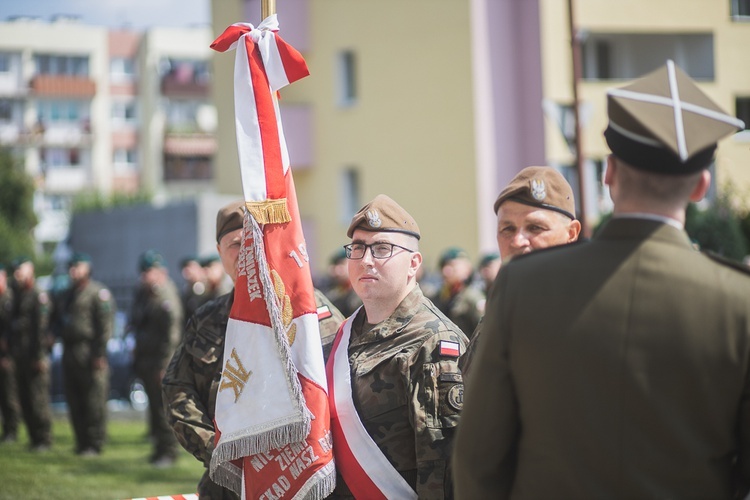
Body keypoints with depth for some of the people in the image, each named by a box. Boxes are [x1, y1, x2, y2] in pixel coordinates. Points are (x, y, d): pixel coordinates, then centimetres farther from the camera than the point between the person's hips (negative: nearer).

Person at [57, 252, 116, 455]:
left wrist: (99, 354, -17)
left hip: (89, 353, -8)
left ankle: (95, 444, -4)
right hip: (70, 353, 8)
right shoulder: (67, 295, 20)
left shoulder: (98, 292, -5)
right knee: (74, 402, 9)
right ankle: (81, 443, 15)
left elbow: (106, 325, -12)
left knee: (94, 402, -7)